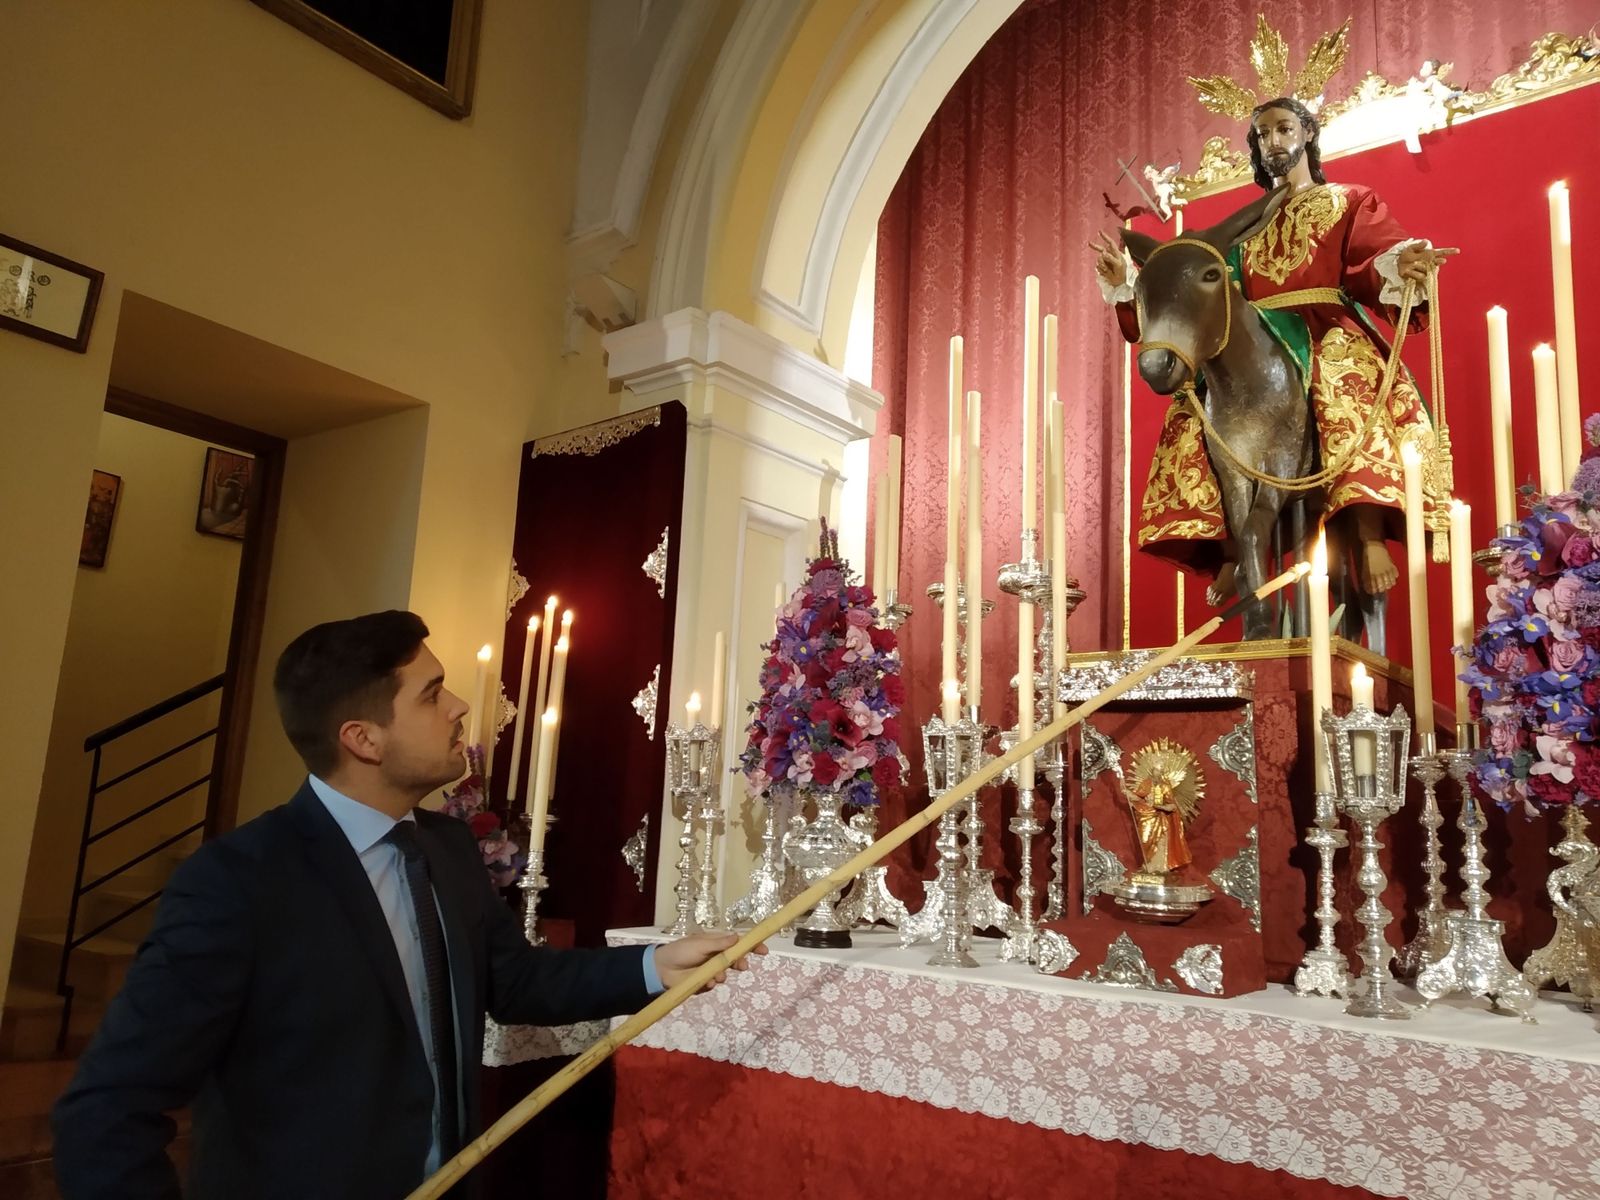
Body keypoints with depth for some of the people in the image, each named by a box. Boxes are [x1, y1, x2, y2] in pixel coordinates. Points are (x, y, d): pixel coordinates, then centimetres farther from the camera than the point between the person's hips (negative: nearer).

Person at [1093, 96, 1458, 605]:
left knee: (1346, 387, -38)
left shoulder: (1350, 202, 18)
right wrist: (1127, 280, 9)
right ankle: (1233, 549, -26)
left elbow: (1377, 261, 0)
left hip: (1330, 333, -3)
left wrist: (1399, 265, -26)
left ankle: (1369, 535, -44)